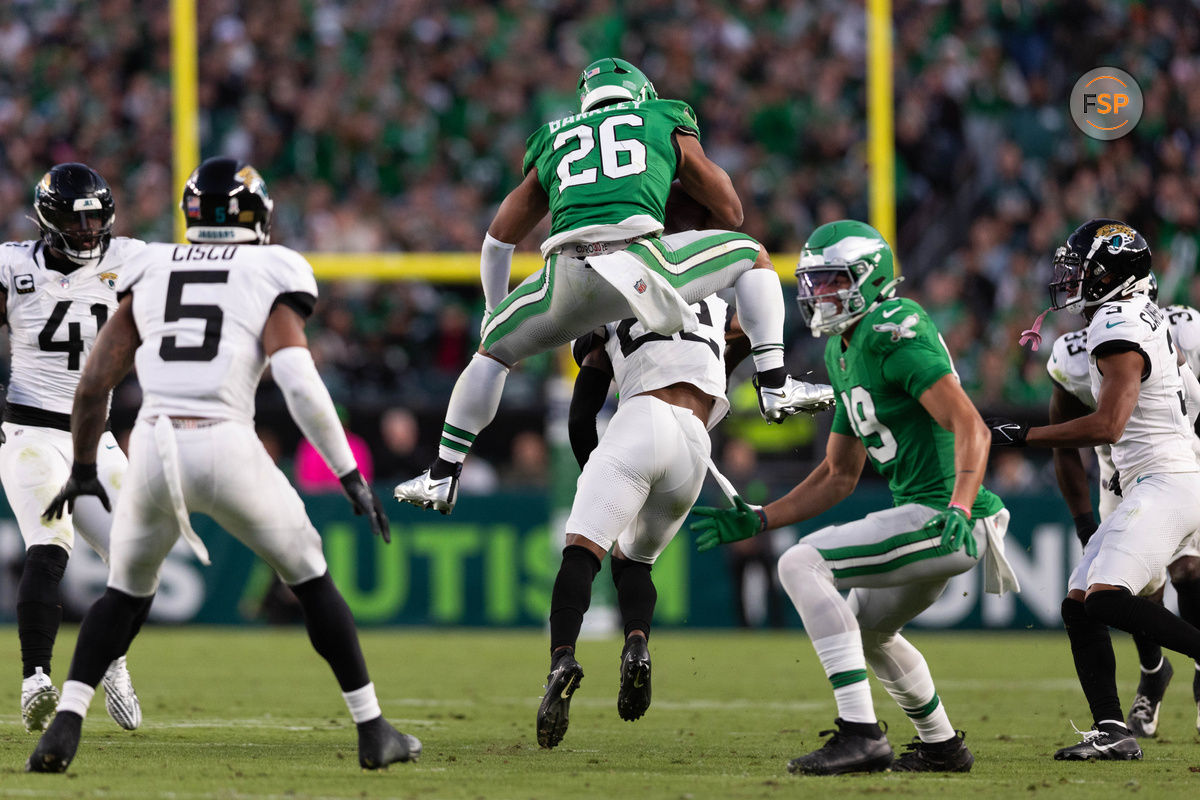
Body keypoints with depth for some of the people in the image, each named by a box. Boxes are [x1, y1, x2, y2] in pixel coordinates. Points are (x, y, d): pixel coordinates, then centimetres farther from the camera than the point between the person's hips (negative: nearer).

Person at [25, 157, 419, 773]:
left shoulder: (150, 276, 17)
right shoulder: (271, 280, 7)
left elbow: (92, 383, 15)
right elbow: (300, 385, -7)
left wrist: (83, 469, 28)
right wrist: (351, 477, -2)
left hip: (153, 449, 3)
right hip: (226, 450, -3)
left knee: (126, 594, 23)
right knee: (310, 579, 19)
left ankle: (65, 725, 3)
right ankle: (372, 732, 20)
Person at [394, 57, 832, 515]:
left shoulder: (555, 146, 32)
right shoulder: (666, 128, 26)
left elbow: (499, 239, 38)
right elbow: (730, 211, 32)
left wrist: (494, 313, 50)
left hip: (566, 276, 2)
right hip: (638, 253, -2)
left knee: (493, 351, 27)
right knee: (751, 257, 24)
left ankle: (443, 476, 22)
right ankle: (774, 386, 12)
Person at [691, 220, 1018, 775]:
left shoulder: (891, 330, -14)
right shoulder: (843, 354, 17)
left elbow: (971, 427, -23)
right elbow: (838, 477, 25)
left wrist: (959, 508, -37)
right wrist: (757, 521, 18)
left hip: (944, 518, -11)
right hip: (929, 516, 11)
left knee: (803, 564, -17)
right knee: (866, 626, 30)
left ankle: (860, 734, -23)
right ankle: (941, 747, 40)